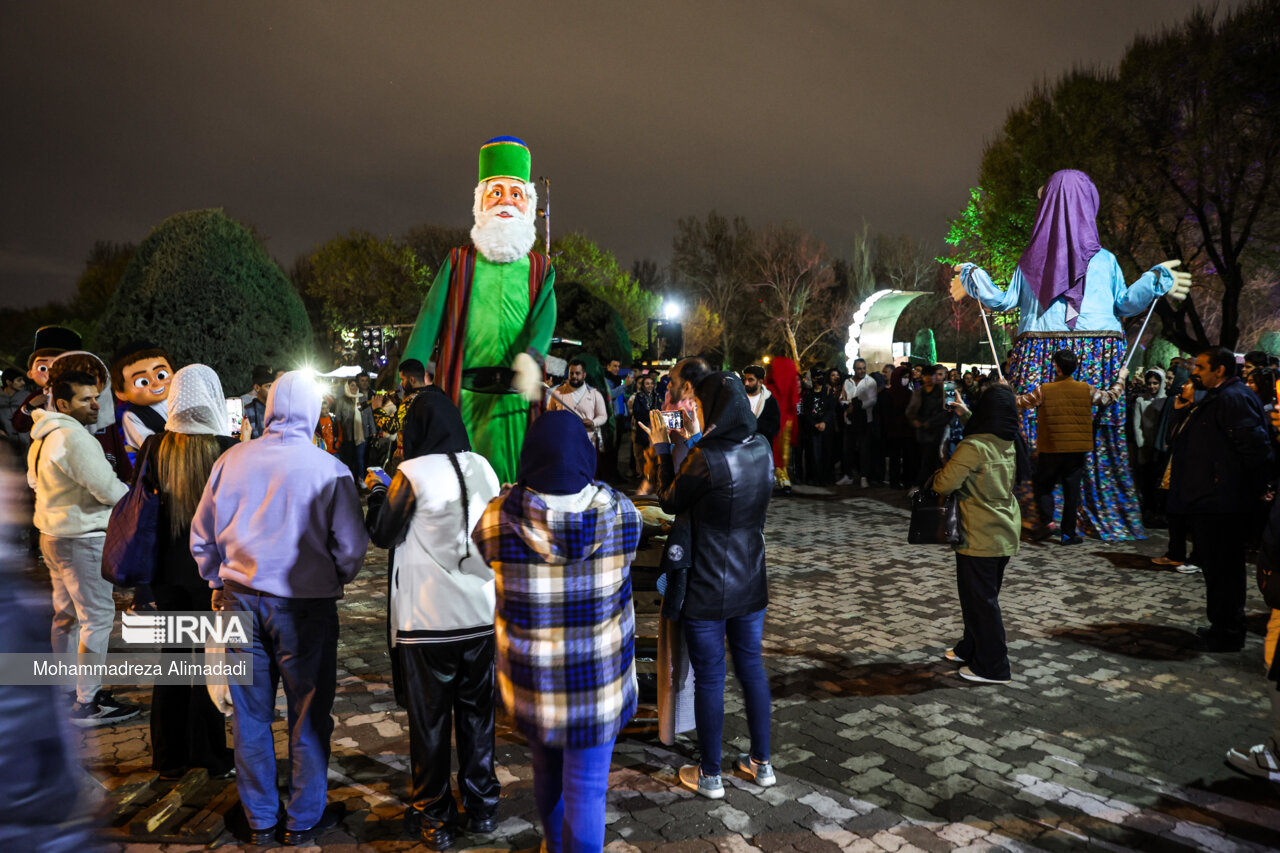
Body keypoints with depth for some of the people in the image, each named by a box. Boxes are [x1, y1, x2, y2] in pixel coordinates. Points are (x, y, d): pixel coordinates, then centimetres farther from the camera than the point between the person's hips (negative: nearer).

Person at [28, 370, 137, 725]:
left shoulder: (43, 436, 13)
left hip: (52, 534, 11)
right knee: (98, 616, -7)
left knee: (66, 614, 20)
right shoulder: (73, 436, -21)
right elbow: (107, 489, -23)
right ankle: (87, 704, -4)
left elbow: (34, 480, 27)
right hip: (81, 539, -11)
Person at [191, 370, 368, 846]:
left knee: (250, 714, 14)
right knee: (308, 717, 11)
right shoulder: (329, 470, -12)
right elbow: (352, 547, -10)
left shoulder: (231, 460, -1)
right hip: (305, 606, -4)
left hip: (240, 598, 4)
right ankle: (304, 820, 23)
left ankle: (259, 821, 28)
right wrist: (335, 581, 10)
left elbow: (202, 537, 8)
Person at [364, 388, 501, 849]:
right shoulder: (482, 467, -1)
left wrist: (376, 492, 15)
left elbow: (383, 534, -3)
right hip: (481, 614, 4)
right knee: (477, 712, 17)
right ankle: (482, 805, 29)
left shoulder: (413, 474, -14)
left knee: (429, 720, 10)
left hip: (427, 620, -4)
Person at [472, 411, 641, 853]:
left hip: (530, 681, 2)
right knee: (586, 786, 11)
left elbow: (481, 551, 3)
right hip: (601, 682, -2)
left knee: (546, 768, 27)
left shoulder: (498, 517, -17)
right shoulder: (620, 512, -16)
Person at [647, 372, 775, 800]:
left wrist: (662, 450, 2)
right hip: (750, 583, 6)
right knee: (751, 666, 19)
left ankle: (710, 775, 23)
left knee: (709, 677, 8)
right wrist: (696, 443, 16)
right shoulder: (761, 449, -3)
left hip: (708, 588, -6)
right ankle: (762, 763, 32)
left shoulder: (705, 458, -23)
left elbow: (671, 503, -8)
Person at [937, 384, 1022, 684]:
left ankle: (991, 667, 12)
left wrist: (942, 468, -1)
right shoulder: (1008, 445, 4)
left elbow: (944, 484, -21)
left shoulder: (973, 447, -22)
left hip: (980, 536, -8)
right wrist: (967, 415, 26)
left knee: (980, 599, 3)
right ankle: (971, 648, 36)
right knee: (985, 595, 20)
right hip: (1005, 533, 8)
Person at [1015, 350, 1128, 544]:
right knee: (1072, 490, 8)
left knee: (1042, 485, 13)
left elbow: (1019, 402, 1)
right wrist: (1121, 377, 30)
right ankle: (1068, 533, 11)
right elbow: (1110, 397, 13)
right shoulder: (1086, 390, -1)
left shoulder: (1043, 390, -8)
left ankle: (1047, 522, -4)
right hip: (1076, 450, 2)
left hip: (1050, 450, -2)